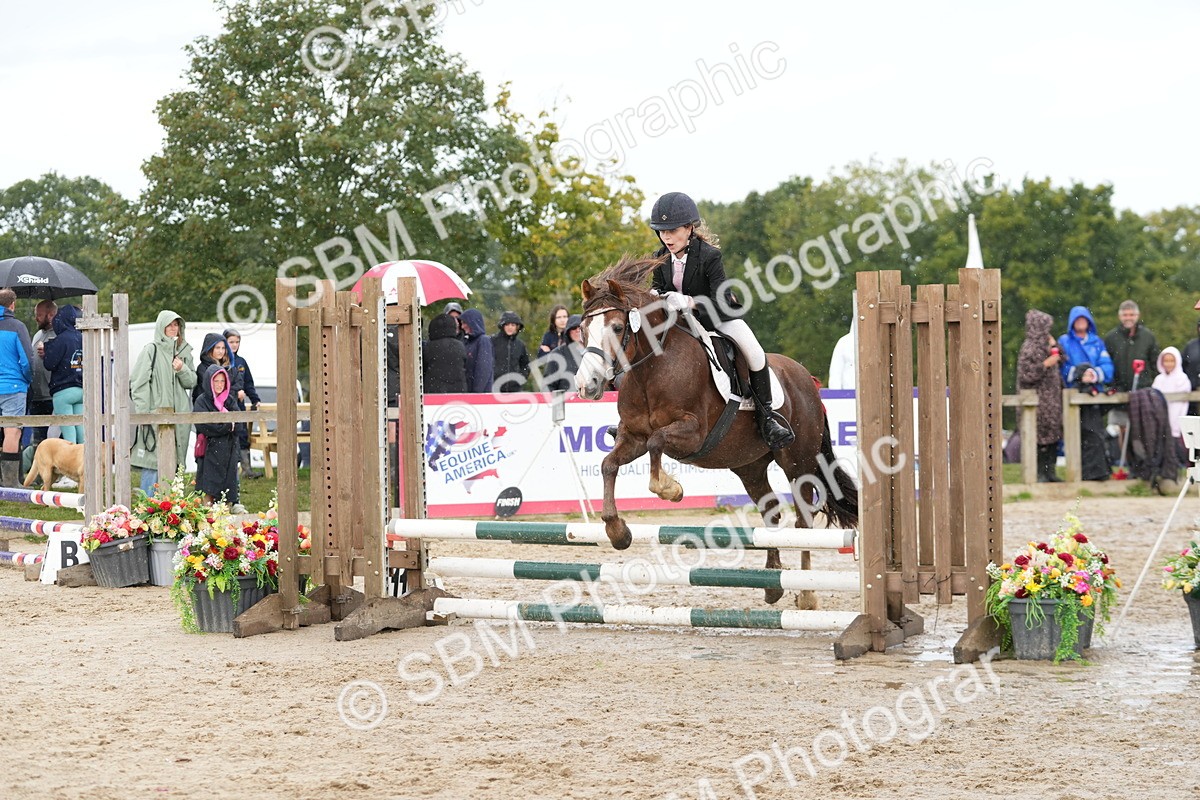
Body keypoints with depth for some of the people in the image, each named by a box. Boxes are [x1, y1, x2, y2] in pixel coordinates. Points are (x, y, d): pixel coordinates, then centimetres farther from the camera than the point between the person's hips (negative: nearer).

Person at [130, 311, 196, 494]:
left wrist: (182, 369, -6)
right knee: (152, 461, -8)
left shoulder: (183, 351, 14)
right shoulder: (151, 350, -3)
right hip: (155, 412, -6)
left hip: (178, 414, 6)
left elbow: (192, 382, 15)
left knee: (173, 462, 8)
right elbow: (138, 382, -8)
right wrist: (142, 412, -15)